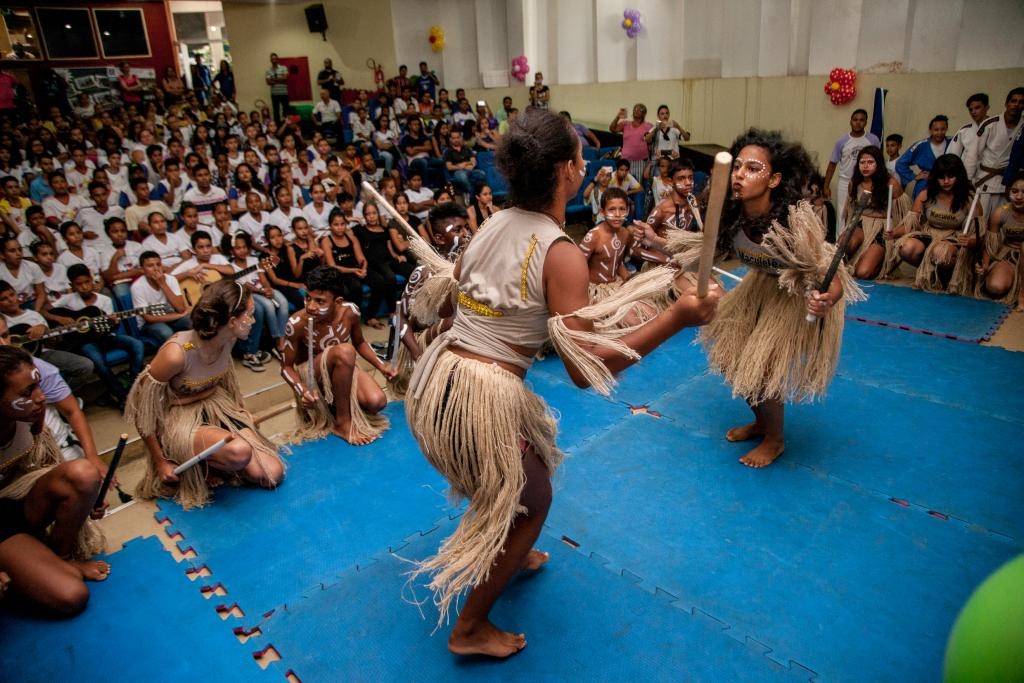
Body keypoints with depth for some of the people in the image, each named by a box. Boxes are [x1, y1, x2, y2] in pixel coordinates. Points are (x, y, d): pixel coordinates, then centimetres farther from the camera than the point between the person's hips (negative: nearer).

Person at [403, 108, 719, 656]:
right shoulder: (562, 255, -16)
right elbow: (585, 369, -20)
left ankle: (508, 555, 59)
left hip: (436, 378, 8)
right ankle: (470, 629, 33)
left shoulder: (493, 224, 5)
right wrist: (677, 319, -20)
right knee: (532, 499, 20)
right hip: (484, 397, -7)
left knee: (513, 474, 34)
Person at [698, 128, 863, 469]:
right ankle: (760, 423, 37)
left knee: (762, 370, -7)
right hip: (764, 286, 6)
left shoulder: (795, 220, -38)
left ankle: (775, 440, 23)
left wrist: (825, 300, -57)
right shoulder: (733, 214, -22)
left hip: (804, 296, -6)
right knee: (731, 359, 9)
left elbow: (832, 281, -34)